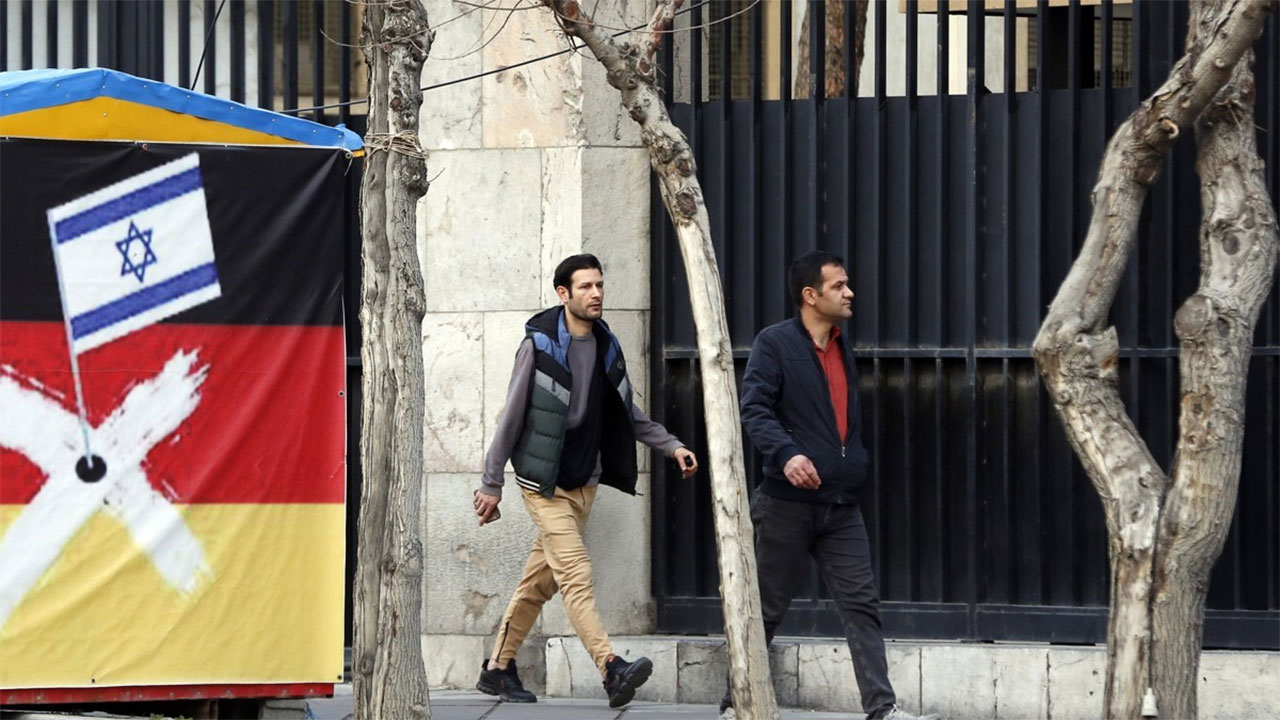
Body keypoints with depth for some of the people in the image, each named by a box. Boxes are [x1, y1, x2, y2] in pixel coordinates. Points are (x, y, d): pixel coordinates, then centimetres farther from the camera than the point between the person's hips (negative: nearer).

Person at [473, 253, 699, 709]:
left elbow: (627, 414, 18)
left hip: (584, 483, 7)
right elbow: (512, 417, -8)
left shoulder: (605, 347, 8)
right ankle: (612, 671, -29)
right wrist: (491, 484, -7)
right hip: (544, 484, -7)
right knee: (576, 573, -17)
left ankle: (498, 669, 23)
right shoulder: (540, 346, -11)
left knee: (541, 580, 12)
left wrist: (672, 446, 6)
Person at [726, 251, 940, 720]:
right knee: (766, 608, 3)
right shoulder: (774, 344, -7)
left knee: (862, 605, -4)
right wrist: (786, 454, -33)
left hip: (841, 505, 6)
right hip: (787, 504, -6)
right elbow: (754, 409, -18)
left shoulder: (842, 351, 16)